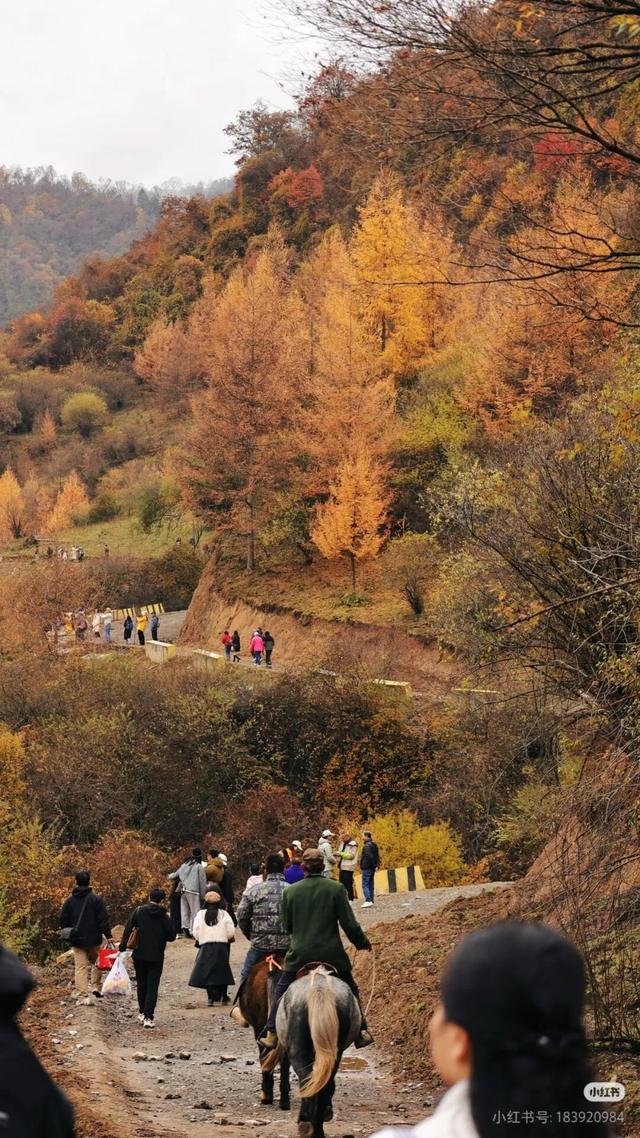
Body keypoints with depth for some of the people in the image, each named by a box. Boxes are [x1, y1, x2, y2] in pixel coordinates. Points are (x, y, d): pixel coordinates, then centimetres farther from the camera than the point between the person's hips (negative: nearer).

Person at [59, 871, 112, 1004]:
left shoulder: (70, 900, 4)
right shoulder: (96, 899, -6)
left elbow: (63, 920, 8)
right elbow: (103, 919, -9)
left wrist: (68, 935, 19)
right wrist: (108, 936, -6)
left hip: (77, 940, 2)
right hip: (94, 939, -2)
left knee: (80, 967, 1)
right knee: (96, 962, 20)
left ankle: (82, 995, -6)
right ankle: (96, 986, 14)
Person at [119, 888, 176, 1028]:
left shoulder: (139, 911, -3)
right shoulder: (164, 917, -6)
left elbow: (128, 929, -5)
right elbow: (172, 936, -1)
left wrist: (122, 947, -1)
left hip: (139, 954, 2)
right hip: (156, 956, -2)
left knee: (141, 985, 17)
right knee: (152, 986, 0)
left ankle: (142, 1013, 26)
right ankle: (149, 1017, -8)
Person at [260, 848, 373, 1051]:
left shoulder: (290, 891, -3)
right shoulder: (336, 889, -7)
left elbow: (286, 926, 7)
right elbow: (349, 924, -6)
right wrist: (363, 943, 10)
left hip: (299, 954, 1)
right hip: (332, 954, 0)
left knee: (281, 993, 15)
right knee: (350, 991, 17)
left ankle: (271, 1035, 12)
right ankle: (361, 1032, 16)